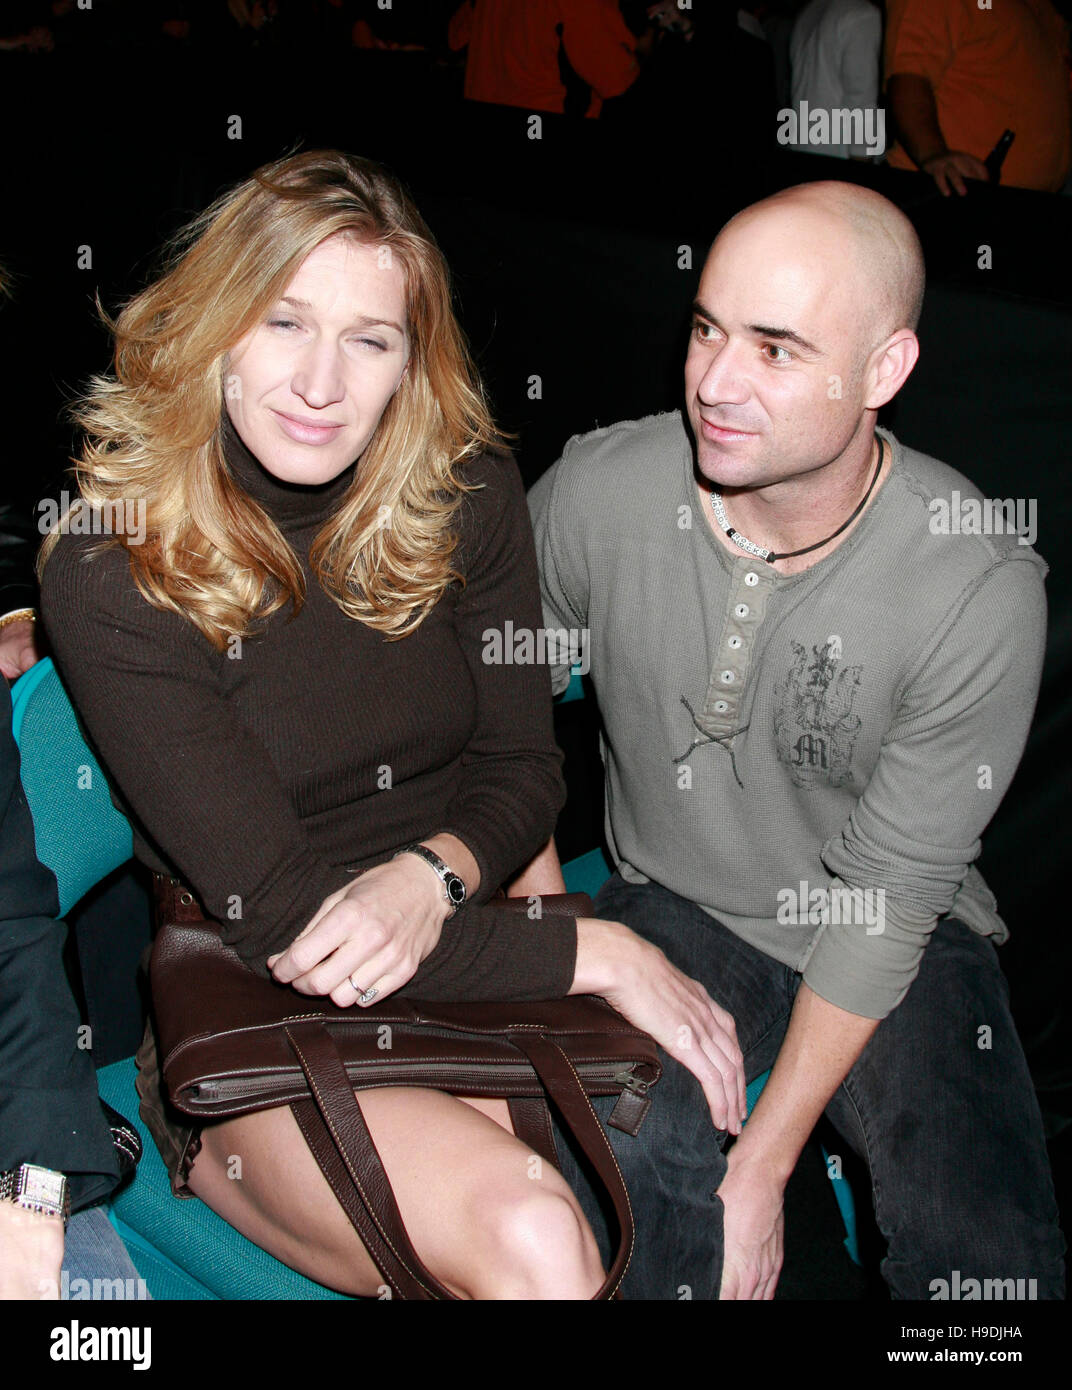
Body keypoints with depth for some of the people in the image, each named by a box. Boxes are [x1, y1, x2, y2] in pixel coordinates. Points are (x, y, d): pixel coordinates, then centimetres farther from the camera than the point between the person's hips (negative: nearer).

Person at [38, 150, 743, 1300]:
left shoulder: (465, 492, -3)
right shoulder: (110, 571, -16)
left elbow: (524, 768, 4)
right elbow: (275, 919, -18)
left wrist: (431, 874, -20)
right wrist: (599, 953, -20)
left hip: (465, 961, 5)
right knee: (534, 1246, -27)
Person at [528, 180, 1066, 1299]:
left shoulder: (981, 593, -21)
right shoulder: (596, 488, -14)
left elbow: (889, 893, -16)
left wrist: (759, 1170, -15)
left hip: (901, 946, -1)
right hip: (670, 909, 2)